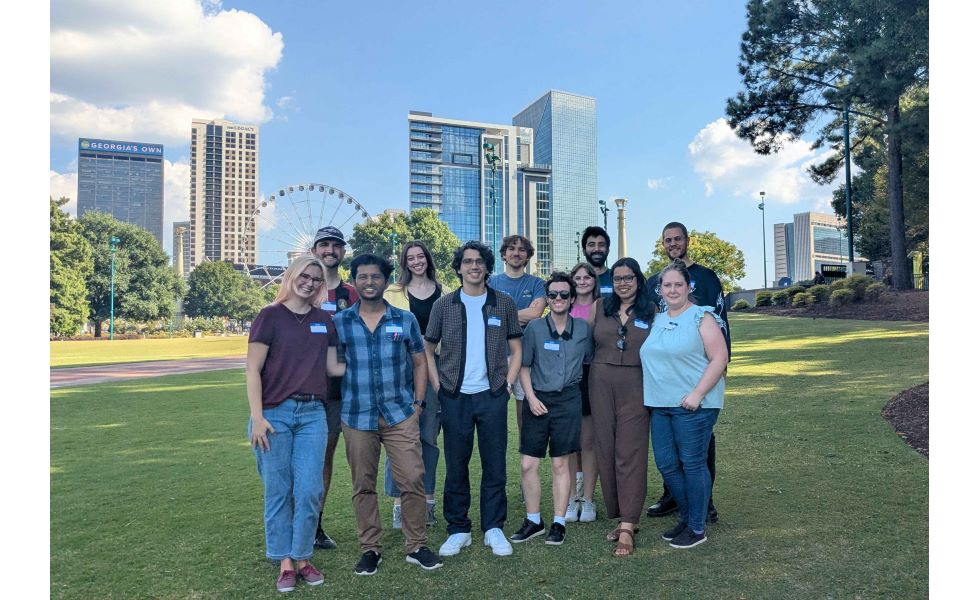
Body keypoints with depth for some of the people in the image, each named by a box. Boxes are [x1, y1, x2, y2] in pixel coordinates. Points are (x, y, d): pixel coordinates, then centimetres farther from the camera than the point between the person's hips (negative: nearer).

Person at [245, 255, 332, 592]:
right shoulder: (270, 316, -1)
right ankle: (285, 563, 19)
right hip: (275, 412, -3)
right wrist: (256, 417, -11)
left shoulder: (324, 320, 10)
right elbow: (252, 369, -5)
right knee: (278, 492, 6)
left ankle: (302, 558, 19)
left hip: (313, 413, 3)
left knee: (309, 490, 2)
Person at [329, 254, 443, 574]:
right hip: (357, 417, 0)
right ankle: (369, 548, 26)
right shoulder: (339, 322, 2)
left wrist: (418, 402, 1)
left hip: (400, 414, 0)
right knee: (363, 486, 10)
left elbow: (419, 362, 9)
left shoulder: (405, 319, 3)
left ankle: (416, 546, 17)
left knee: (412, 481, 0)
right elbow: (335, 365, 8)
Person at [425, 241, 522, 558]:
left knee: (495, 465, 6)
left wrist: (508, 384, 0)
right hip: (455, 397, 0)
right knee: (456, 466, 8)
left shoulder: (504, 303, 4)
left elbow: (516, 350, 9)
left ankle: (493, 528, 21)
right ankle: (458, 530, 22)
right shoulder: (444, 305, 3)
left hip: (492, 395, 0)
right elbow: (427, 350, 8)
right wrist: (438, 386, 0)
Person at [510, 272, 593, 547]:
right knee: (528, 464, 1)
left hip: (567, 400, 0)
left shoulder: (583, 328, 2)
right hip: (537, 399, 0)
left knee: (560, 464, 6)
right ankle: (533, 521, 18)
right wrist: (531, 397, -6)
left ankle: (559, 522, 19)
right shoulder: (534, 327, -1)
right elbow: (524, 367, 4)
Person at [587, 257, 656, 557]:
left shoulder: (651, 311, 4)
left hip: (636, 386, -2)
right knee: (606, 450, 6)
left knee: (630, 454, -4)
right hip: (601, 383, 2)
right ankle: (620, 516, 20)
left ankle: (627, 528, -2)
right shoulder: (599, 307, 7)